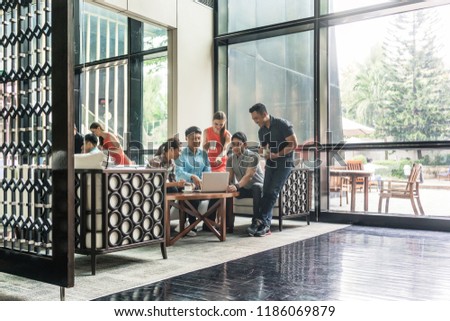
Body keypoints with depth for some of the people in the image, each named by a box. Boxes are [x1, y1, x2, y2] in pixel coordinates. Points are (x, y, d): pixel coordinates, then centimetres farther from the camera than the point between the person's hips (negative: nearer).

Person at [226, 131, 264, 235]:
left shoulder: (253, 156, -15)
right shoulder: (231, 159, 4)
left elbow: (248, 176, -27)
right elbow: (229, 177, -4)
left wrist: (237, 186, -45)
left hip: (258, 187, -5)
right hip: (243, 189, 5)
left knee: (257, 187, -40)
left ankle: (256, 222, -41)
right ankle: (228, 221, -8)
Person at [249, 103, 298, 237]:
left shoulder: (282, 124, -12)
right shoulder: (261, 131, 10)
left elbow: (293, 144, -15)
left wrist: (277, 155, -21)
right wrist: (262, 152, -6)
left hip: (284, 164, -6)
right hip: (270, 164, 7)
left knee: (272, 192, -15)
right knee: (266, 193, -5)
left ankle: (263, 222, -13)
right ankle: (266, 225, -6)